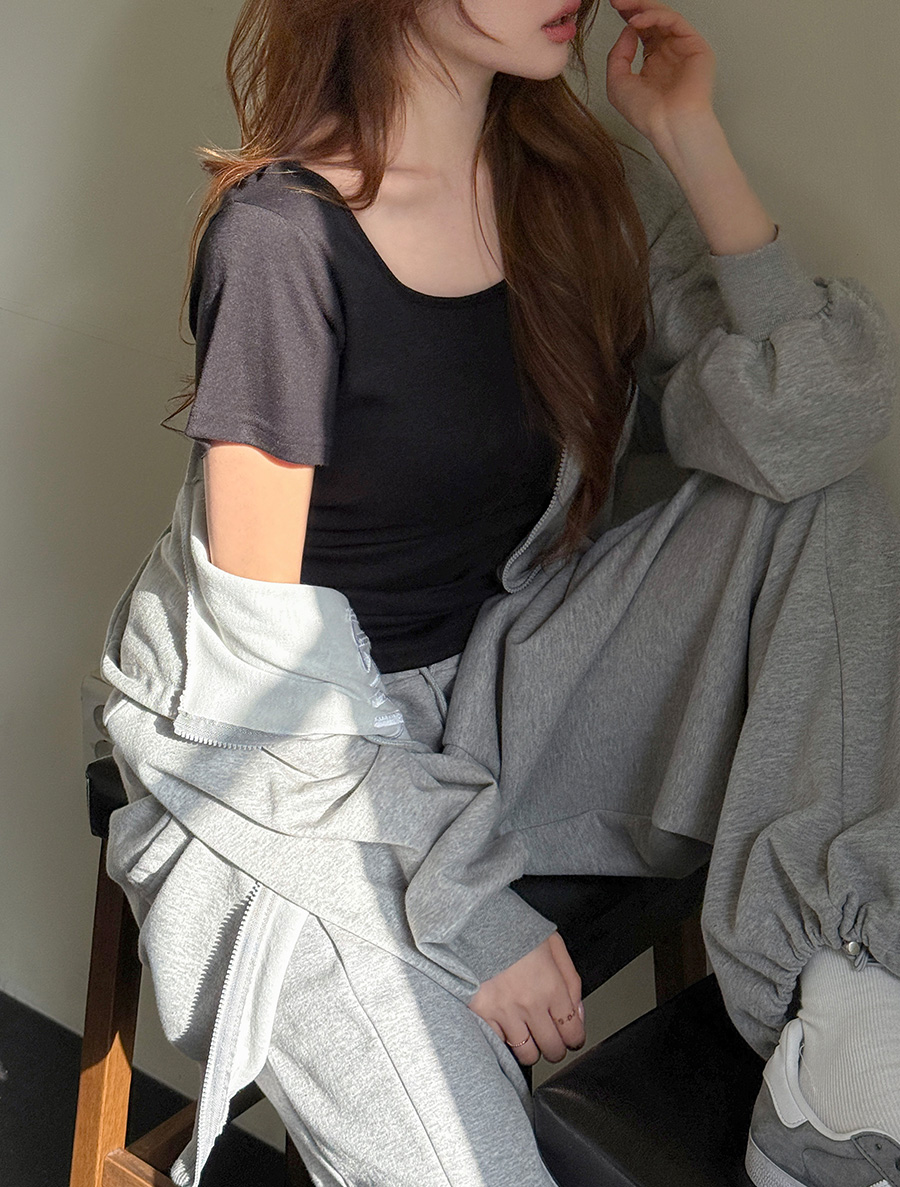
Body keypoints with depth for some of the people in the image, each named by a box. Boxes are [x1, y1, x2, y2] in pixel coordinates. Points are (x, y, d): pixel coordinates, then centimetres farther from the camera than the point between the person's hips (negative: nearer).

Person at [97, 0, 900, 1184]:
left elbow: (804, 428, -11)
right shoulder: (282, 239, -19)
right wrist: (466, 906, -18)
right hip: (291, 764, -6)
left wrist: (690, 137, -12)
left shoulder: (582, 187, -1)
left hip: (496, 684, 6)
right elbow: (259, 643, -17)